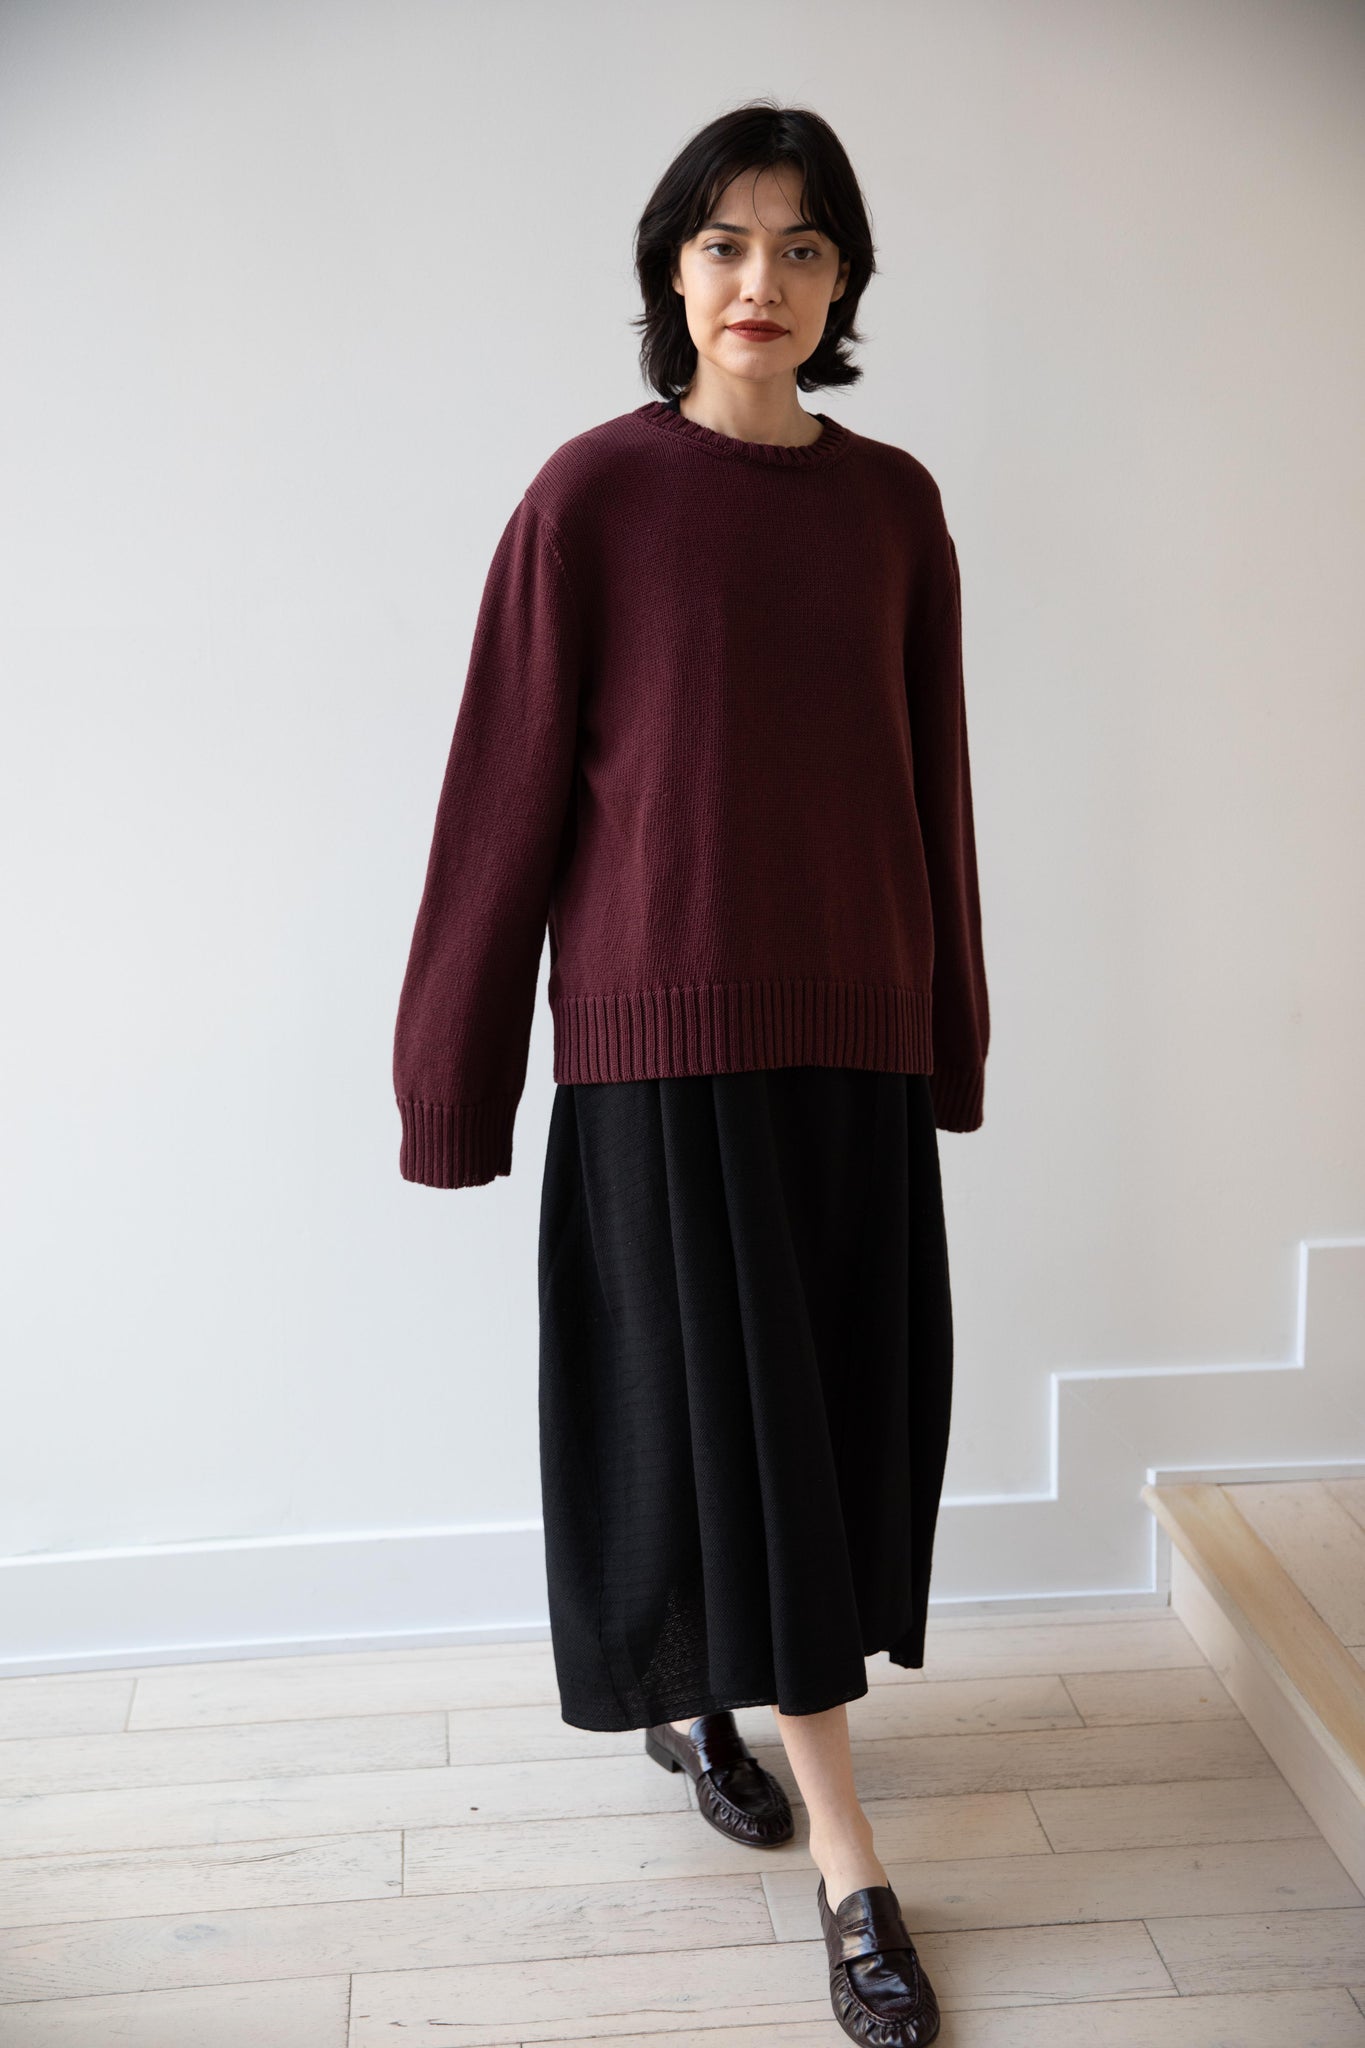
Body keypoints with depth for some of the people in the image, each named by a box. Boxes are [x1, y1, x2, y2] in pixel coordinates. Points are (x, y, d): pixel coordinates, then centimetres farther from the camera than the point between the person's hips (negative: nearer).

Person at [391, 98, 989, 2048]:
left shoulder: (893, 503, 7)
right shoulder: (593, 494, -6)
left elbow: (932, 784, 12)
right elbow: (511, 789, -6)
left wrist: (949, 1033, 13)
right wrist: (454, 1080, -5)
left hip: (852, 1026, 5)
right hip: (664, 1023, -5)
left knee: (851, 1403, 13)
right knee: (739, 1423, 0)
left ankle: (690, 1691, 39)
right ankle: (852, 1865, 12)